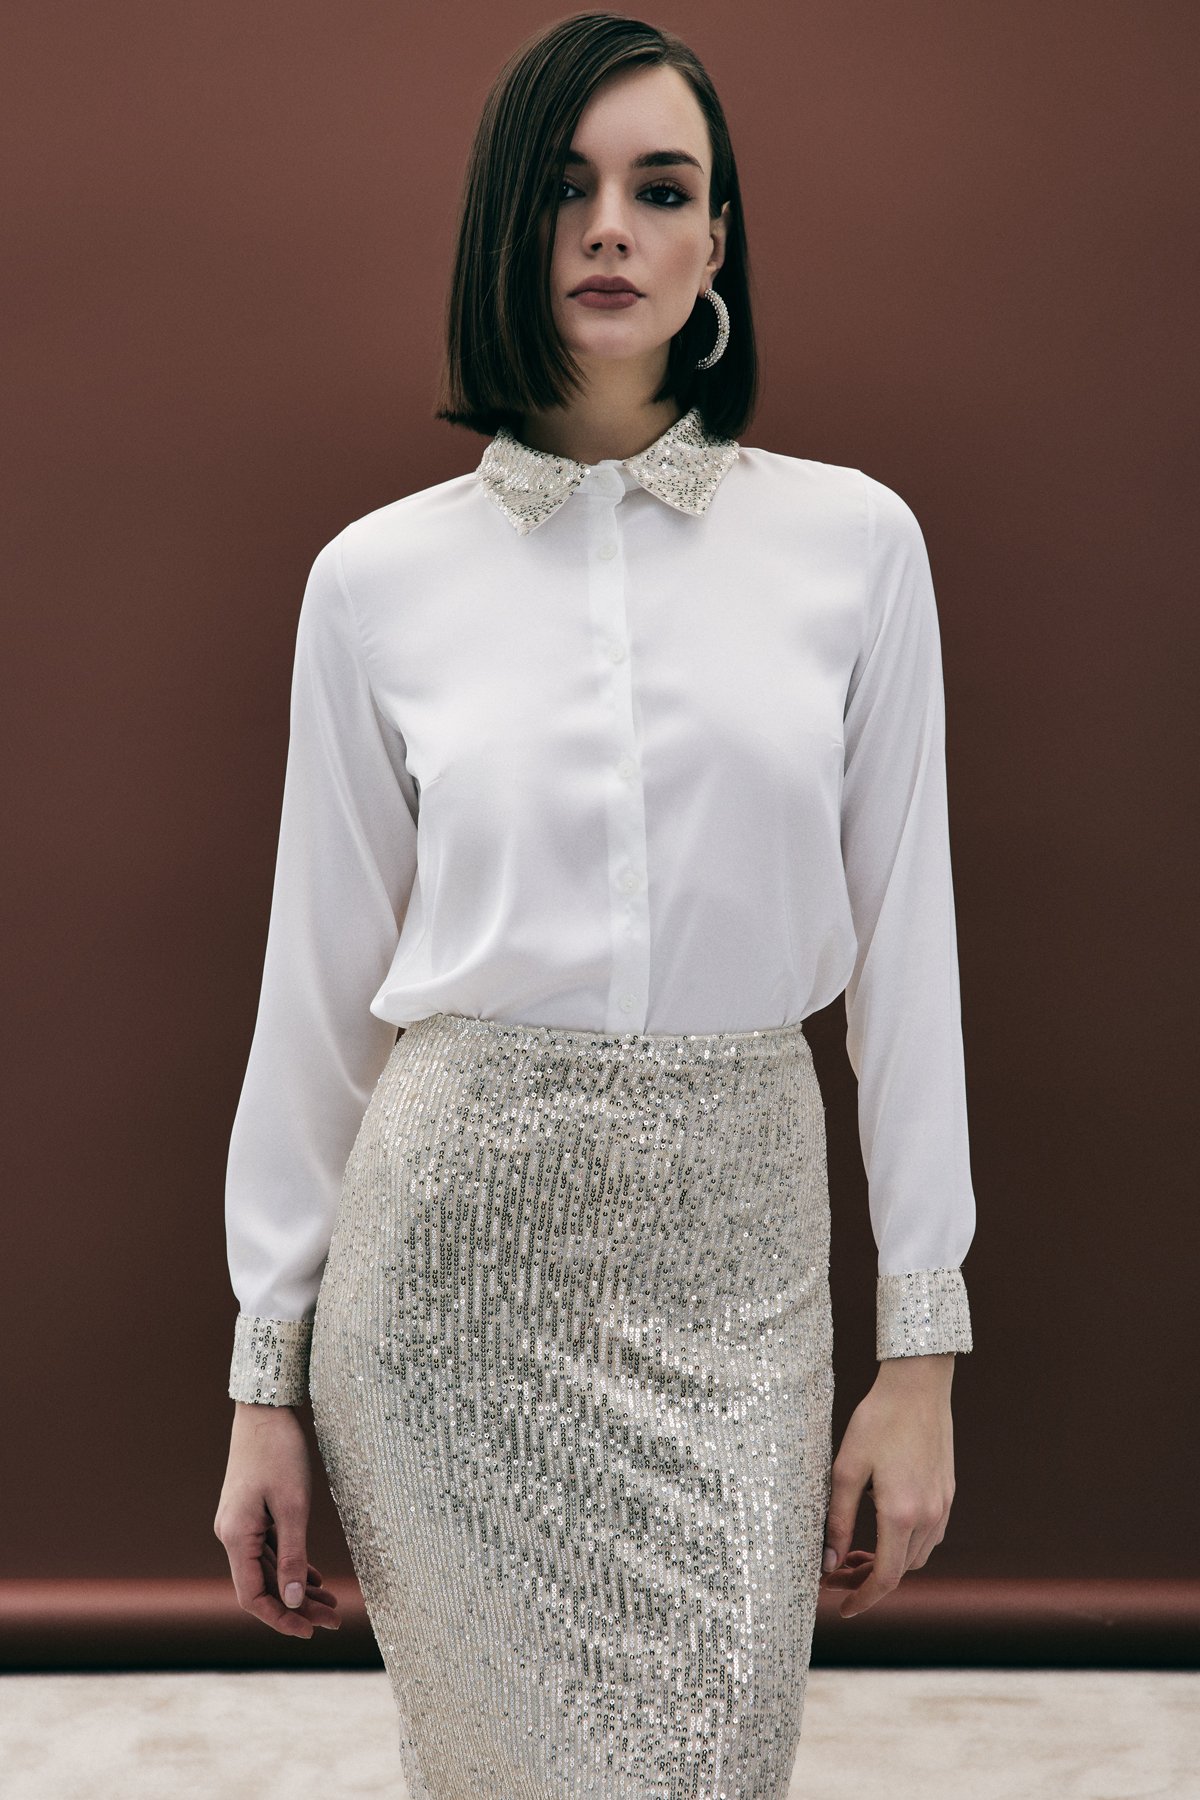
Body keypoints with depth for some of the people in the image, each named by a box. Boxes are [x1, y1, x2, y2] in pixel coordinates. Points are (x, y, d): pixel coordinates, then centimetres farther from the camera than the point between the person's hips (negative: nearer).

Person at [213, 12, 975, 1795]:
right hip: (454, 1240, 0)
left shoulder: (854, 540, 1)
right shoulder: (379, 575, 1)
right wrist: (268, 1379, 5)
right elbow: (320, 981, 4)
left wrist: (924, 1348, 1)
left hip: (733, 1249, 0)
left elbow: (904, 941, 3)